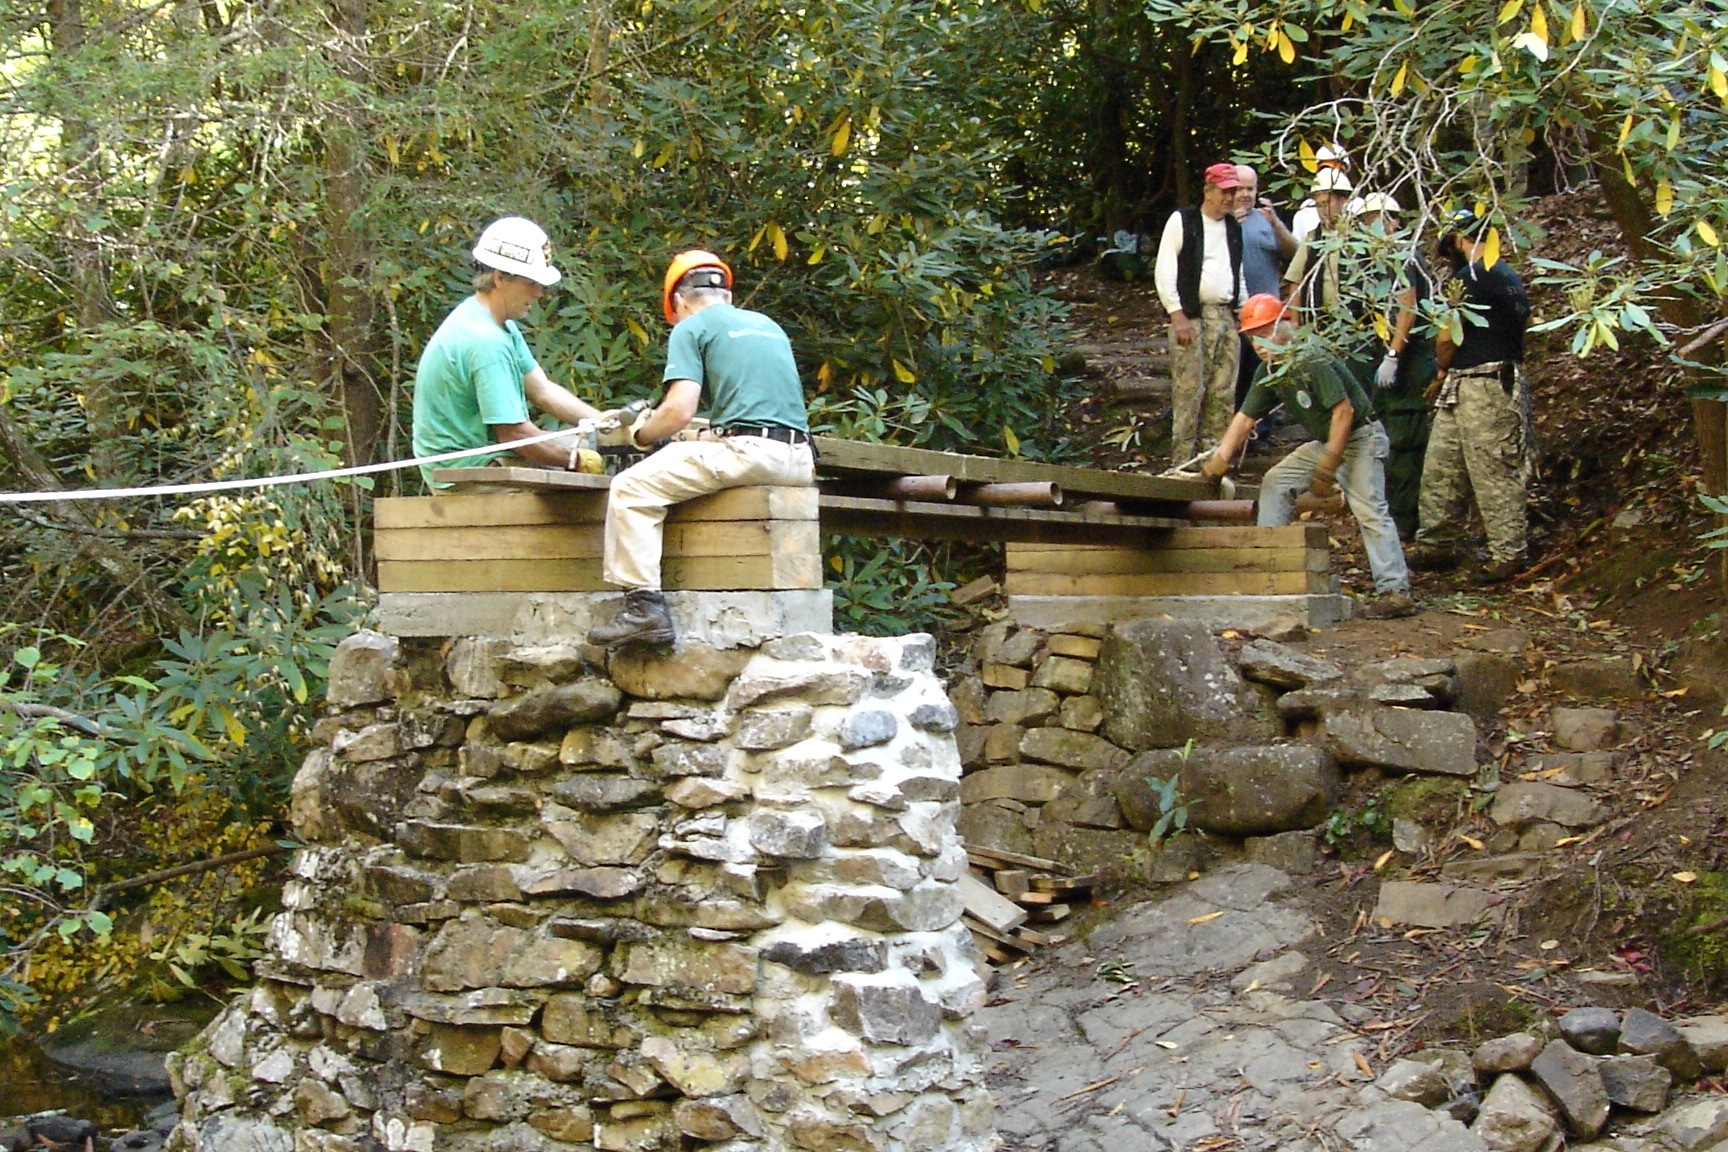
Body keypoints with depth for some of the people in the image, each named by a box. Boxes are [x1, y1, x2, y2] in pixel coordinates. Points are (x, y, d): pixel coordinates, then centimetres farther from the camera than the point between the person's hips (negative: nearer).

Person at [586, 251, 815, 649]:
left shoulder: (691, 328, 5)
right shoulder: (769, 325, 26)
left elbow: (680, 410, -6)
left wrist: (641, 433, 13)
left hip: (748, 451, -8)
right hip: (799, 461, 8)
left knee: (631, 489, -3)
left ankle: (644, 605, -16)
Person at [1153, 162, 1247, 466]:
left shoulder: (1234, 228, 18)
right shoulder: (1182, 222, 0)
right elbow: (1164, 271, -5)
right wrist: (1177, 315, -12)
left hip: (1227, 317, 6)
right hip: (1192, 316, -6)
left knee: (1222, 394, 3)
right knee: (1189, 391, -9)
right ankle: (1182, 461, -6)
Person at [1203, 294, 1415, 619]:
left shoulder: (1312, 361, -22)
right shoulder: (1269, 372, 6)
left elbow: (1343, 411, -25)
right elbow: (1245, 417, 12)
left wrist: (1328, 467, -25)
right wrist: (1221, 458, 0)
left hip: (1360, 437, -10)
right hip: (1325, 442, 10)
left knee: (1369, 510, -20)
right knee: (1276, 482, 8)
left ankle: (1395, 592, -25)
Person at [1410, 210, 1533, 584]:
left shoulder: (1469, 277, -13)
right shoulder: (1509, 275, 15)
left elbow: (1448, 338, -12)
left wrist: (1442, 372, 9)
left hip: (1483, 388, -10)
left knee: (1494, 475, -4)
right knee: (1440, 470, 13)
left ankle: (1507, 556, 1)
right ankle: (1435, 548, 19)